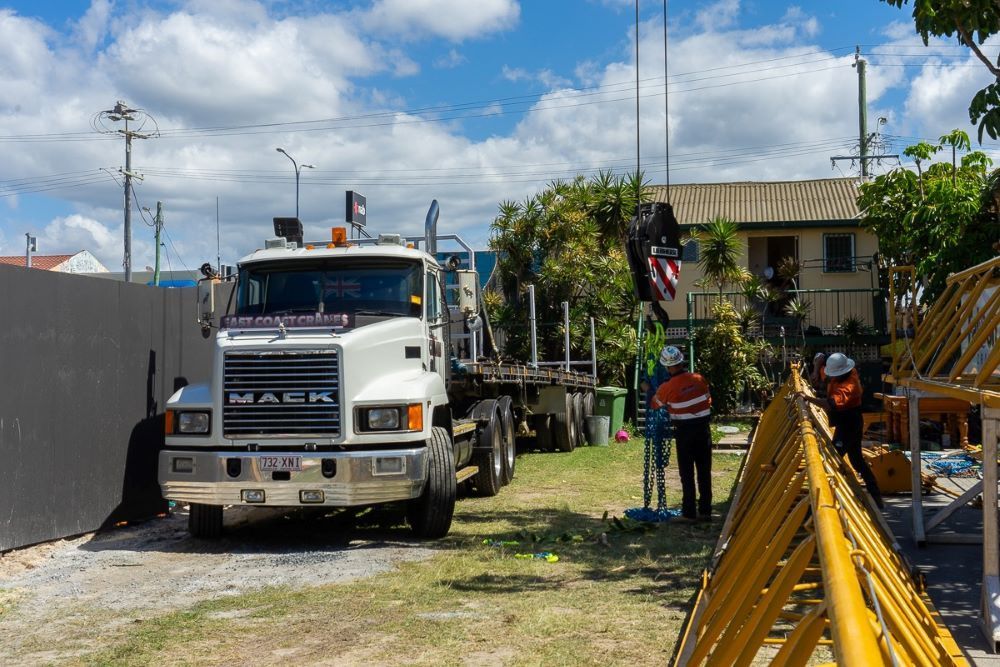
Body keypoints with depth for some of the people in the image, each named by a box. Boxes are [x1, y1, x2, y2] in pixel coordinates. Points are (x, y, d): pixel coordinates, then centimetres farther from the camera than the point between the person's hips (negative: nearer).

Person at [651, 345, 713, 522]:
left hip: (684, 432, -4)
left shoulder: (667, 387, -14)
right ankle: (705, 511, 15)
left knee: (687, 474, 4)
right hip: (703, 428, 4)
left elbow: (654, 404, 4)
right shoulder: (699, 379, -4)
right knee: (704, 471, 9)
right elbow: (708, 401, 9)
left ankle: (689, 513, 5)